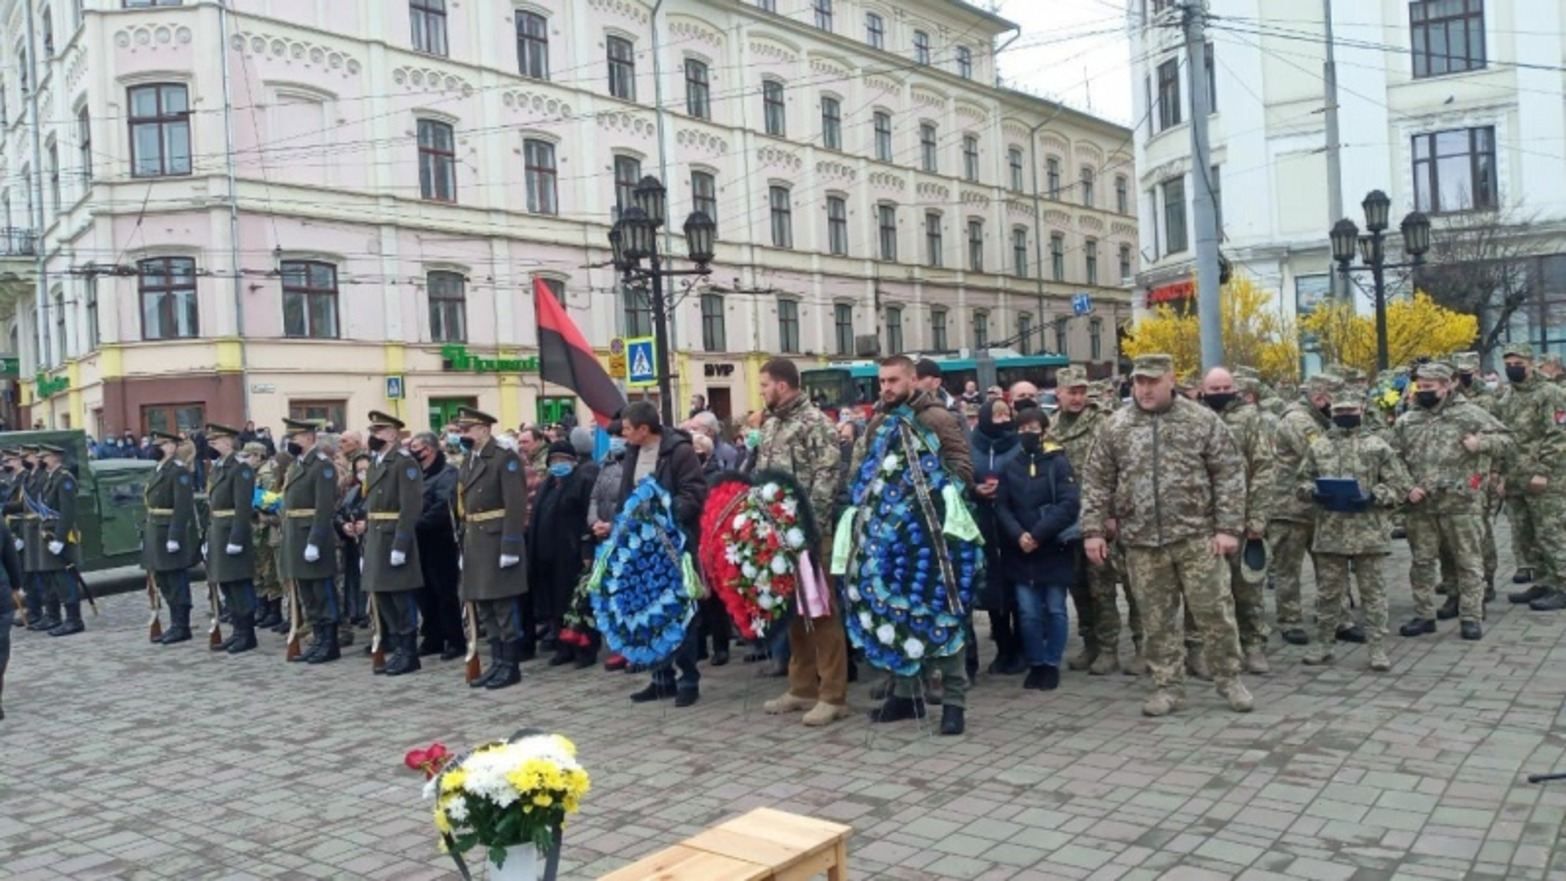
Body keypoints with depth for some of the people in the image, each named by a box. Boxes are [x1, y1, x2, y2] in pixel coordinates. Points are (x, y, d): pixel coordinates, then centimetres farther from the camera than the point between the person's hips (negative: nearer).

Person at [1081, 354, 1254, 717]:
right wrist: (1094, 530, 2)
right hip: (1142, 541, 2)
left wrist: (1228, 527, -7)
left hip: (1197, 536, -2)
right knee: (1157, 619, 8)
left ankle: (1229, 680, 21)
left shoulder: (1202, 421, 0)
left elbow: (1229, 476, -1)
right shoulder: (1116, 427, 5)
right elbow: (1097, 483, 7)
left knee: (1215, 611, 4)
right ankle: (1168, 686, 20)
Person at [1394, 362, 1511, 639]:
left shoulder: (1469, 414, 0)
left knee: (1469, 561, 3)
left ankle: (1471, 618, 11)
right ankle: (1424, 615, 20)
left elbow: (1506, 439, 2)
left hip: (1461, 503, -3)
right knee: (1422, 562, 10)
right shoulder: (1405, 421, 9)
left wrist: (1481, 443, -17)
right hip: (1420, 506, 3)